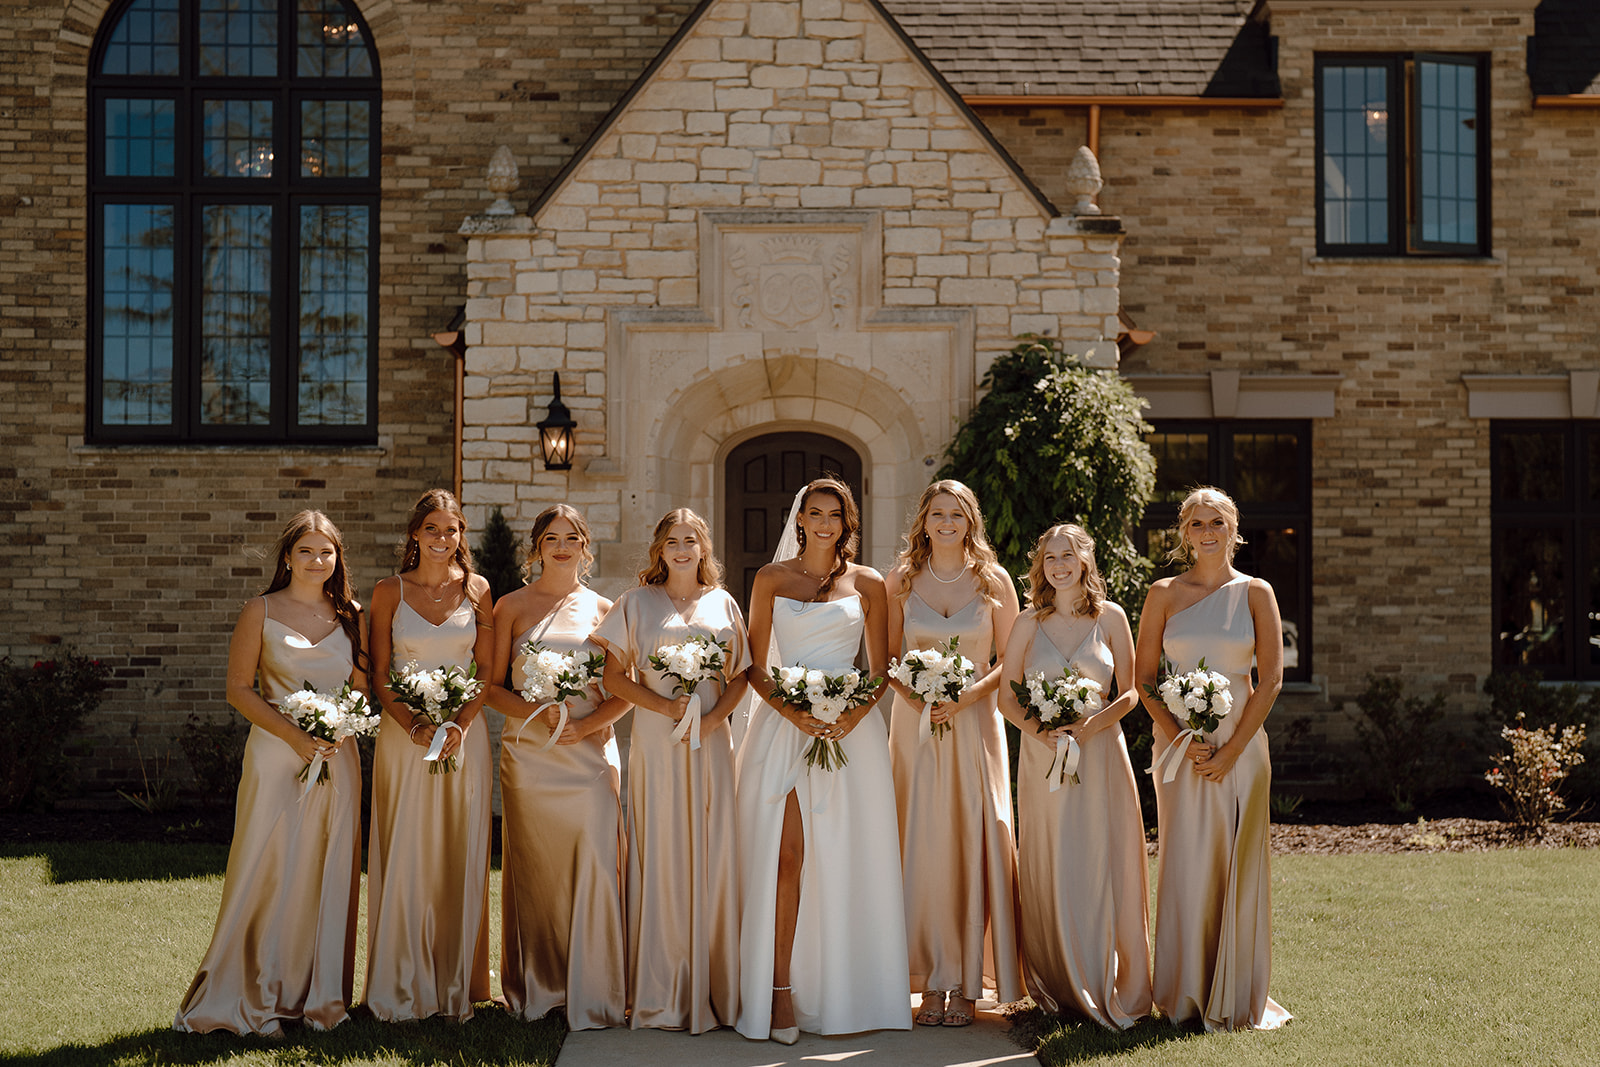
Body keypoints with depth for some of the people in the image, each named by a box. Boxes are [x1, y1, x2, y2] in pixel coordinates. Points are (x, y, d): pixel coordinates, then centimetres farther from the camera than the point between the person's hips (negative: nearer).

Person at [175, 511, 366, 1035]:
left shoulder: (350, 615, 10)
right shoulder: (261, 612, -1)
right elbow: (239, 688, -3)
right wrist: (293, 735, -13)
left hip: (338, 756, 4)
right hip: (276, 755, -3)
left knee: (329, 873, 6)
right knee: (270, 871, -3)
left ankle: (321, 995, 16)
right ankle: (257, 997, 8)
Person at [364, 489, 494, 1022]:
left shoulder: (476, 590, 6)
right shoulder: (389, 592, 2)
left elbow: (487, 671, 4)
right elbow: (379, 676, 1)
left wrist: (460, 724, -11)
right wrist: (416, 727, -13)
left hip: (465, 734, 1)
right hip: (404, 734, -1)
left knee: (461, 858, 3)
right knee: (405, 859, 0)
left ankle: (456, 986, 13)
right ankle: (403, 989, 9)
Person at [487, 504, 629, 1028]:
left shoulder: (603, 610, 9)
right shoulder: (512, 607, 8)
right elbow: (492, 686, 4)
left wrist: (586, 724, -10)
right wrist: (536, 712, -13)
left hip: (591, 753, 0)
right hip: (529, 754, 0)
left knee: (595, 869, -7)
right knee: (533, 870, 2)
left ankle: (592, 996, 0)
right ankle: (537, 988, 15)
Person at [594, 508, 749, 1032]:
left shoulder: (722, 604, 13)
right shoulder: (636, 603, 7)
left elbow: (740, 675, 11)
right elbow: (614, 676, 3)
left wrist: (713, 716, -7)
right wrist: (665, 705, -11)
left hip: (711, 743, 2)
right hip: (656, 743, -2)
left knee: (713, 855, 0)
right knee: (660, 856, -3)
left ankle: (711, 987, 9)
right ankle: (662, 993, 3)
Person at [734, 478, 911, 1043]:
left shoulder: (868, 583, 9)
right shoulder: (772, 578, 9)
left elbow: (881, 669, 9)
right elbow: (756, 667, 6)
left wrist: (854, 714, -10)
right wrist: (793, 713, -11)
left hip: (851, 727, 0)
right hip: (783, 726, 0)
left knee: (846, 861, 0)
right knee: (784, 856, -6)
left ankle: (846, 995, 9)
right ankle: (780, 992, -4)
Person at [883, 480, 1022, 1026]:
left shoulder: (994, 580, 3)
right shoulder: (900, 581, 5)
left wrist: (967, 695, -12)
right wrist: (916, 697, -12)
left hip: (975, 724, 0)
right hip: (914, 724, 1)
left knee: (972, 844, -2)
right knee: (921, 847, -2)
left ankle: (967, 984, 5)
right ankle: (932, 980, 5)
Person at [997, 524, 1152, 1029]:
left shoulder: (1111, 617, 4)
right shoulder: (1029, 623, 6)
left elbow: (1129, 693, 4)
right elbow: (1007, 696, 6)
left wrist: (1090, 725, -13)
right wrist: (1040, 731, -11)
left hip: (1101, 755, -1)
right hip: (1043, 758, 1)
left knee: (1104, 867, -1)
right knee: (1049, 870, 1)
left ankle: (1110, 988, 9)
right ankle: (1058, 986, 12)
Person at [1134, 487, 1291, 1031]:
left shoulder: (1255, 593, 4)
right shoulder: (1164, 594, 5)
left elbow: (1270, 679, -1)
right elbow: (1143, 677, 3)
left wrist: (1231, 750, -9)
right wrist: (1181, 740, -9)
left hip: (1240, 743, 0)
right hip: (1179, 742, 0)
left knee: (1237, 864, 2)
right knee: (1183, 864, 0)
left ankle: (1235, 998, 13)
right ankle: (1184, 997, 9)